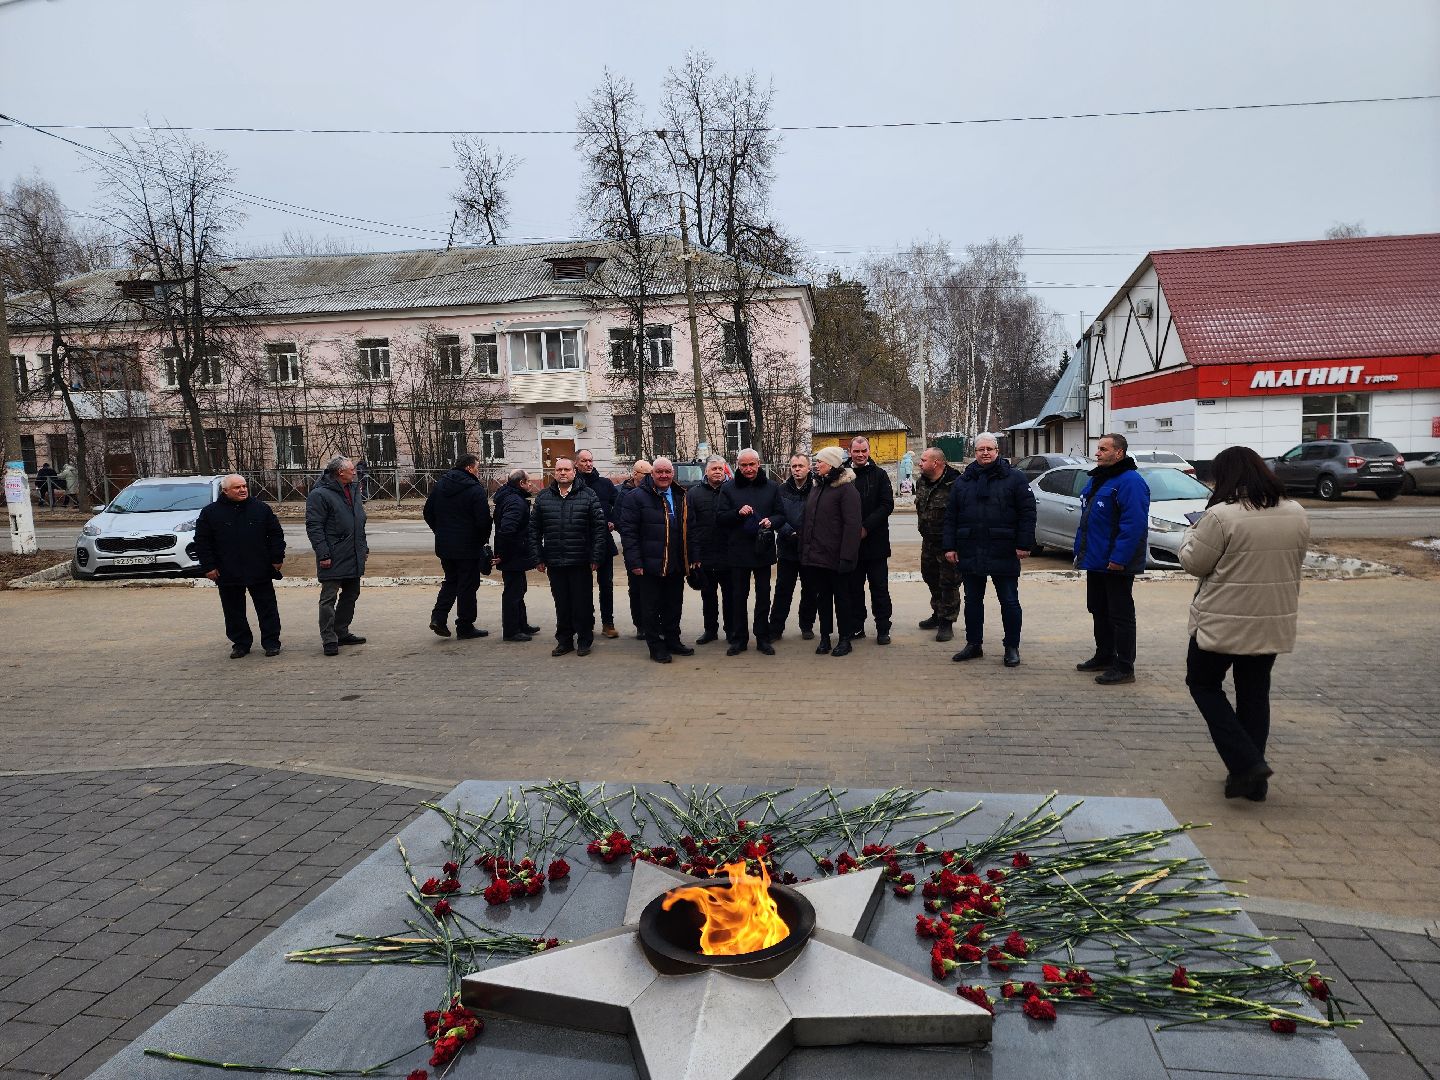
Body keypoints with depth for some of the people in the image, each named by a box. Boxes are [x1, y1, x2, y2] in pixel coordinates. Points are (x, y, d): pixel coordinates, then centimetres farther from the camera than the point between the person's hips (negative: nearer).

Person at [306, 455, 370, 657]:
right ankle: (329, 640, 2)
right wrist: (323, 554, -20)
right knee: (329, 598, -3)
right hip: (334, 558, -9)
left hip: (354, 556, 9)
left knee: (351, 594, 15)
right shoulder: (319, 494, -12)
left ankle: (341, 633, 28)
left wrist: (363, 546, 20)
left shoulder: (353, 490, 14)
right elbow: (314, 527, -16)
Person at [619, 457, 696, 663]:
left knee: (674, 605, 15)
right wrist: (634, 562, -16)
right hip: (650, 565, -5)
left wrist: (693, 556, 12)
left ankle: (672, 640, 29)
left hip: (676, 565, 5)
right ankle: (656, 646, 14)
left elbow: (689, 529, 18)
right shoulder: (637, 497, -6)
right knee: (652, 607, 4)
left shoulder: (681, 497, 13)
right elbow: (628, 531, -10)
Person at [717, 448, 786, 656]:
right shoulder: (728, 488, 2)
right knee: (738, 596, 6)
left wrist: (771, 521, -15)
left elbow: (781, 515, 7)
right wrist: (738, 513, -19)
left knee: (763, 596, 8)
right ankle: (738, 639, 16)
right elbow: (719, 517, -2)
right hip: (738, 551, -1)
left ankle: (763, 638, 18)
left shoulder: (772, 487, 5)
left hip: (763, 550, 1)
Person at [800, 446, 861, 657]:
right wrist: (804, 551, 11)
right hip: (814, 557, 7)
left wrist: (847, 557, -22)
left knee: (842, 597, 5)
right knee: (822, 597, 13)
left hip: (835, 558, -7)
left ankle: (844, 639, 16)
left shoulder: (846, 489, -11)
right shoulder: (816, 488, 15)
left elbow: (852, 525, -17)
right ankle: (824, 637, 22)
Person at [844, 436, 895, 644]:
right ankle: (856, 626, 20)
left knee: (880, 588, 3)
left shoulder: (879, 475, 2)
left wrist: (866, 527, -14)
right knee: (854, 587, 10)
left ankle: (883, 629, 11)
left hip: (875, 541, -2)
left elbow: (887, 505, -5)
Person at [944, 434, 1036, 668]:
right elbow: (951, 516, 9)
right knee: (972, 600, 12)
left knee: (1009, 602, 5)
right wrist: (950, 547, 3)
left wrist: (1024, 544, -11)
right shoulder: (962, 481, 10)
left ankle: (1012, 648, 16)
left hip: (1003, 553, -3)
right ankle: (973, 644, 24)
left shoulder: (1014, 478, -1)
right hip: (969, 553, 4)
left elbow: (1027, 512, -5)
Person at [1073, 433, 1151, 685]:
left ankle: (1124, 667, 4)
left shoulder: (1130, 482, -16)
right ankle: (1104, 656, 30)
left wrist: (1119, 558, -25)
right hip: (1096, 560, 10)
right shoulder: (1097, 479, 15)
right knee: (1099, 611, 17)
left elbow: (1134, 524, -24)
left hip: (1116, 564, -10)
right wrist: (1080, 551, 18)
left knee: (1120, 614, -3)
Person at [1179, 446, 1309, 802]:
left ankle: (1246, 764, 1)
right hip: (1274, 623, 6)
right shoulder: (1296, 514, 3)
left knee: (1204, 683, 12)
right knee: (1255, 693, 16)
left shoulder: (1221, 515, -19)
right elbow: (1292, 562, 15)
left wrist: (1192, 535, 8)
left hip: (1223, 623, -6)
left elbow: (1193, 563, -10)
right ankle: (1253, 778, 23)